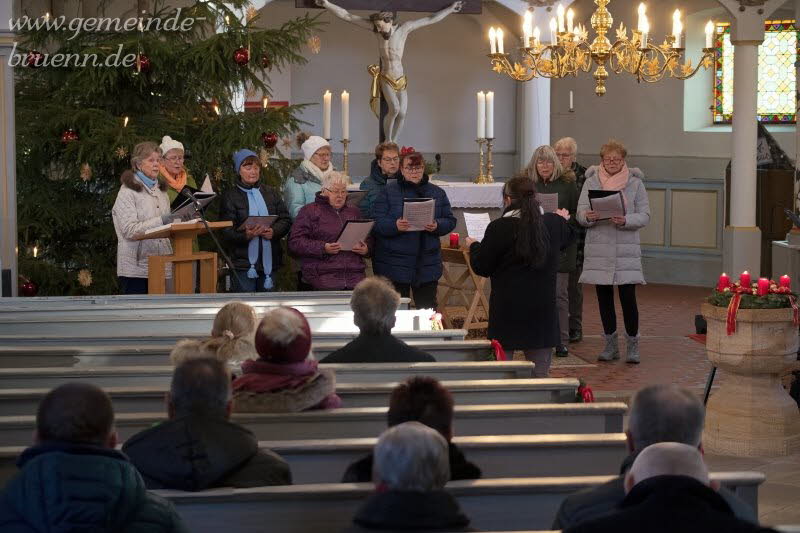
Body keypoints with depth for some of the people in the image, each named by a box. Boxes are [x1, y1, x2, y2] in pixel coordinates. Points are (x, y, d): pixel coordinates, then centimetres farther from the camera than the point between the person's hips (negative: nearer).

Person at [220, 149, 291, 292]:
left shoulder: (271, 193, 13)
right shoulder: (231, 196, 1)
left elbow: (286, 220, 9)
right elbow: (226, 231, -6)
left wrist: (274, 231, -12)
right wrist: (245, 235, -25)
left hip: (270, 260, 4)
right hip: (244, 262, -4)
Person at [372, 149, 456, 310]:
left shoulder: (437, 193, 10)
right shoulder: (388, 192, 0)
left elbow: (450, 221, 8)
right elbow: (376, 222, -8)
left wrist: (437, 226, -13)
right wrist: (395, 226, -26)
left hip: (427, 265, 3)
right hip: (394, 265, -3)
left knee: (427, 308, 6)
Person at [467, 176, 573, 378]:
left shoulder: (500, 228, -13)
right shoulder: (553, 224, 0)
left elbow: (482, 268, -4)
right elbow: (567, 238, 25)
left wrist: (474, 246, 16)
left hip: (508, 309, -3)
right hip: (543, 309, 3)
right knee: (540, 374, 7)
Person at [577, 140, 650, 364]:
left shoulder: (635, 183, 4)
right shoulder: (591, 182, 7)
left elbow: (644, 215, 0)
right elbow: (580, 213, 3)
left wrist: (625, 221, -19)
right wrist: (588, 216, -20)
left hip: (626, 249, -2)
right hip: (598, 248, 2)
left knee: (628, 297, -7)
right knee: (604, 297, 6)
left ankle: (633, 346, 4)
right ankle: (611, 345, 17)